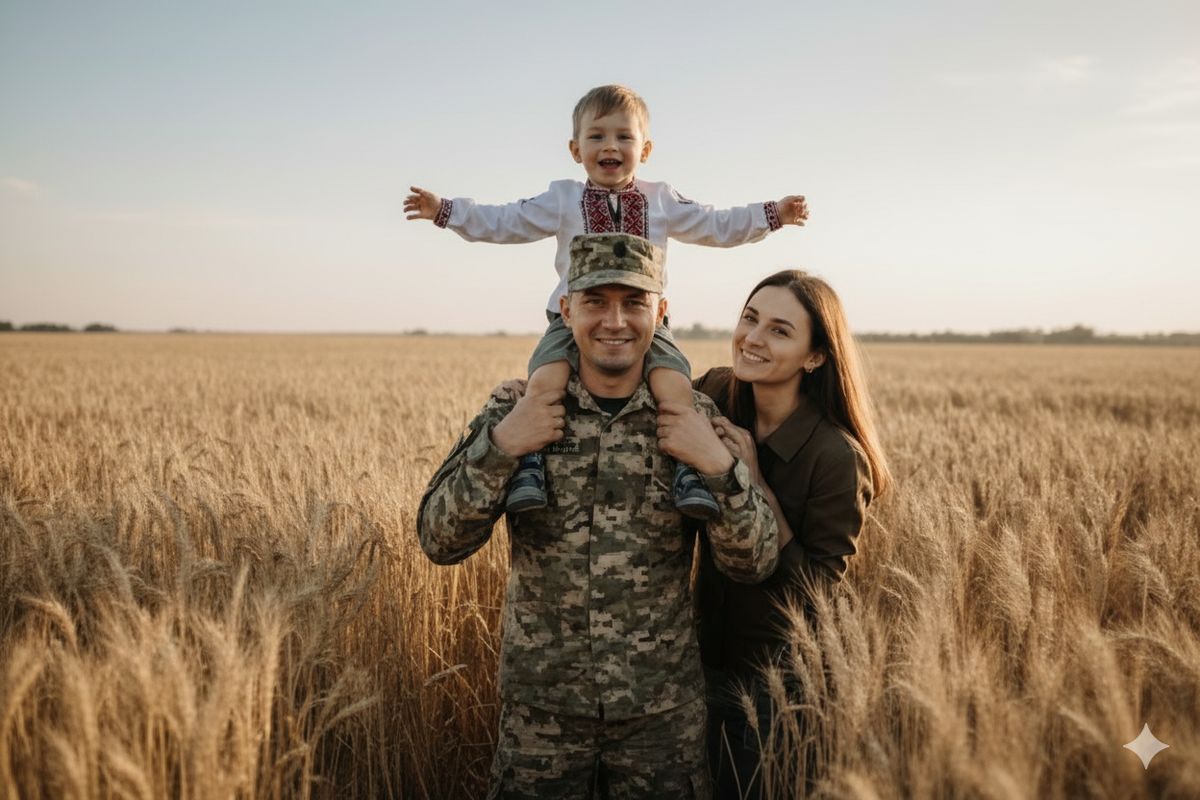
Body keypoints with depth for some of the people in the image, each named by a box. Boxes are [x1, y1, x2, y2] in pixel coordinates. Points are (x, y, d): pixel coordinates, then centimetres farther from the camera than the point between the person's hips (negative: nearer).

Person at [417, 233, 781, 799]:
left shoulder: (695, 417, -5)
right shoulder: (517, 410, -6)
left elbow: (753, 564, -6)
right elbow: (440, 542, -8)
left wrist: (718, 464, -21)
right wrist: (499, 447, -22)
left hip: (664, 710, 1)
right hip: (540, 706, 0)